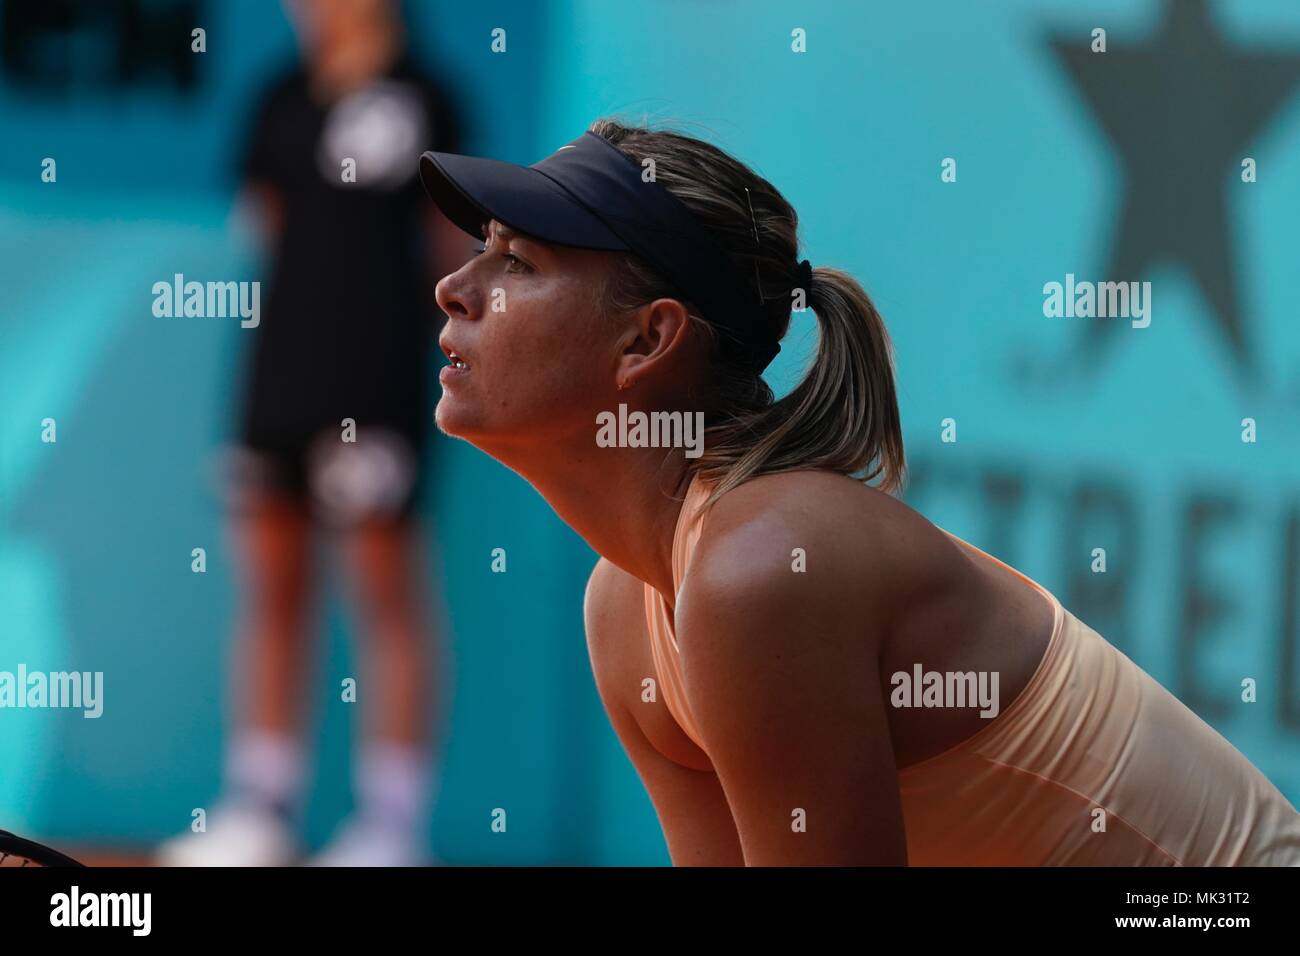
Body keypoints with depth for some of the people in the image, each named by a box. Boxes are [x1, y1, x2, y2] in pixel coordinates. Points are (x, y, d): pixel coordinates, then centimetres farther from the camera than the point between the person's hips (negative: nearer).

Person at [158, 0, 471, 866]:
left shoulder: (418, 99, -3)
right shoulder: (284, 102, 13)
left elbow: (458, 247, -1)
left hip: (374, 386, -6)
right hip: (279, 372, 7)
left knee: (387, 592, -5)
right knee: (271, 590, 10)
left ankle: (396, 823, -1)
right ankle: (262, 806, 17)